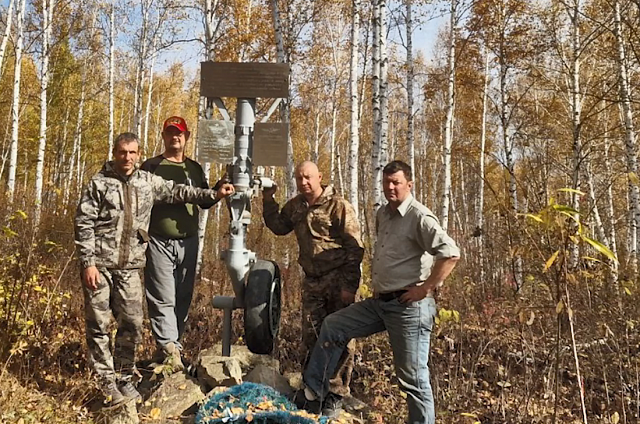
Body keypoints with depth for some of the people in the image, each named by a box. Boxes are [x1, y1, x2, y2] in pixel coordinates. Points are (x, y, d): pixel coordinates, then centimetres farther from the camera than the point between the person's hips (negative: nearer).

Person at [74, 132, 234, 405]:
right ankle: (108, 382, 14)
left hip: (129, 266, 4)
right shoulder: (99, 183, -3)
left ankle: (125, 378, 22)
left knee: (132, 324, 5)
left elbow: (177, 192, 13)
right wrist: (88, 263, -11)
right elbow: (83, 224, -5)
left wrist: (214, 195, 7)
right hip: (99, 264, -3)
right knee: (99, 325, 2)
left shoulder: (147, 182, 8)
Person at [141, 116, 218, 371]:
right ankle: (169, 348, -5)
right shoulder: (151, 167, 4)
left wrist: (219, 188, -1)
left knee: (183, 299, 9)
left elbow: (205, 202, 16)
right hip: (159, 242, -4)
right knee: (163, 299, -6)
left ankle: (174, 345, 20)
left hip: (188, 242, 4)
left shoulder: (195, 169, 14)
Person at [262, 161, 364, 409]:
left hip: (338, 280, -6)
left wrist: (349, 285, -17)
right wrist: (268, 200, 11)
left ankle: (339, 392, 17)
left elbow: (355, 248, -13)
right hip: (312, 281, 6)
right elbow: (278, 227, 24)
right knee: (310, 336, 12)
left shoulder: (338, 206, -11)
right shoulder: (296, 206, 9)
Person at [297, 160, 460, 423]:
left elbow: (451, 254, -22)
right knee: (332, 326, 8)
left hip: (409, 306, -9)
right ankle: (313, 392, 19)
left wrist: (425, 288, -20)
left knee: (413, 376, -1)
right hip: (379, 302, 9)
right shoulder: (382, 214, 13)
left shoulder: (419, 217, -14)